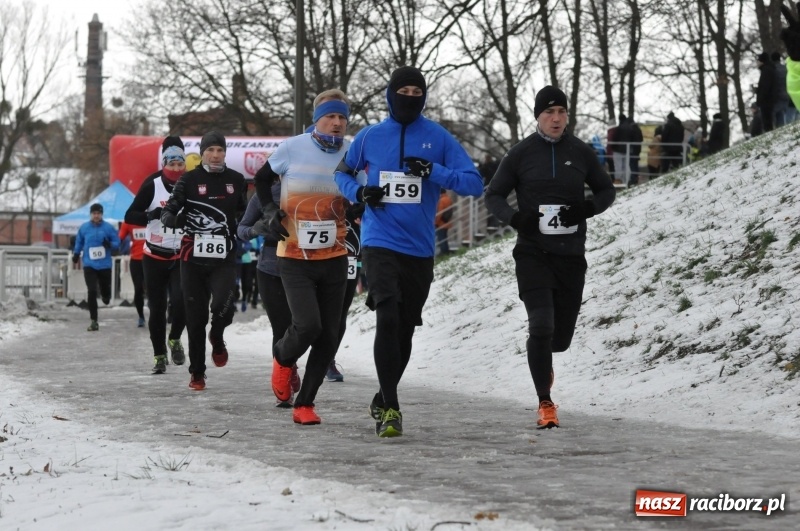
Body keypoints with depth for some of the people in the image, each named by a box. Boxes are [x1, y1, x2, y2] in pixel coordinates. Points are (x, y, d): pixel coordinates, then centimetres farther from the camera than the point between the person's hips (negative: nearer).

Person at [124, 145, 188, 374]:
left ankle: (174, 339, 12)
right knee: (157, 308, 4)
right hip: (154, 257, -1)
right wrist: (152, 215, -27)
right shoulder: (151, 187, -8)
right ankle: (159, 355, 19)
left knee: (181, 301, -16)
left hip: (181, 257, 1)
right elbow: (130, 216, -11)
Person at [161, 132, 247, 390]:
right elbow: (170, 209, -7)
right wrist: (172, 218, -28)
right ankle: (197, 373, 19)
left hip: (224, 258, 1)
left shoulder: (236, 180, 8)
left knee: (223, 305, -22)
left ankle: (217, 339, 12)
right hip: (193, 258, -1)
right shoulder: (189, 180, 0)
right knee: (196, 317, 4)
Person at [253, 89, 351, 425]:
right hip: (295, 258, -3)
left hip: (334, 259, 3)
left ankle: (305, 404, 16)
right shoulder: (293, 148, -6)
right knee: (308, 325, -18)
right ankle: (283, 358, 17)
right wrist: (270, 212, -3)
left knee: (329, 336, 3)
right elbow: (262, 179, 10)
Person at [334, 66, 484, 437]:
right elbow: (342, 173, 18)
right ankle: (390, 407, -16)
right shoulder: (370, 137, 4)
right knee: (388, 319, -19)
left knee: (405, 329, 11)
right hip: (380, 243, -2)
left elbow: (474, 184, -2)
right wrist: (359, 191, -3)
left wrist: (434, 172, -17)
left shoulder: (438, 138, 1)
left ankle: (383, 401, 29)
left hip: (420, 250, 2)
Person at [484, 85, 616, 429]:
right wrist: (514, 217, -16)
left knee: (562, 333, 9)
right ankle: (545, 404, -5)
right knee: (541, 326, -16)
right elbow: (494, 195, 5)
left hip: (571, 255, 2)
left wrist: (589, 208, -9)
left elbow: (606, 190, 14)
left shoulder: (581, 153, 3)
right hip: (533, 254, -2)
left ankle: (544, 358, 47)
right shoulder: (521, 154, -2)